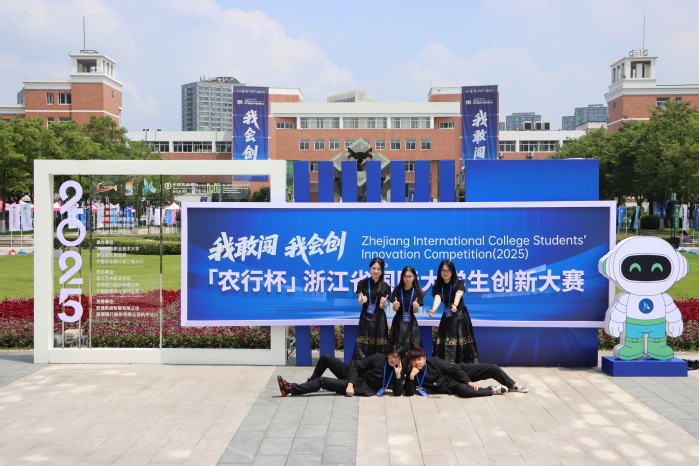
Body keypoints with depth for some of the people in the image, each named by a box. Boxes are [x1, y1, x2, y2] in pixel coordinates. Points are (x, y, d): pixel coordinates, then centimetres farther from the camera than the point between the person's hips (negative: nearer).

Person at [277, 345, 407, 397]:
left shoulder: (397, 372, -8)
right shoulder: (378, 358, -4)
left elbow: (397, 393, -16)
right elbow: (356, 367, -3)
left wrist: (398, 375, -27)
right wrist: (350, 384, -17)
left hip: (360, 389, -4)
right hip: (353, 377, 4)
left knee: (322, 381, -18)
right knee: (326, 358, -7)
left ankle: (289, 389, -11)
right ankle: (310, 383, 14)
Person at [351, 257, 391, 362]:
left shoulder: (385, 286, 4)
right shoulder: (363, 283, 3)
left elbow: (382, 307, 2)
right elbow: (360, 302, -3)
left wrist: (383, 303, -21)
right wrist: (362, 300, -26)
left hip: (379, 319, 1)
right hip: (365, 318, -1)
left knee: (378, 349, -1)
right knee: (362, 347, -8)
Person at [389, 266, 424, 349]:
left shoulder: (417, 292, -2)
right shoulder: (397, 290, -2)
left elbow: (415, 311, -5)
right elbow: (394, 309, -5)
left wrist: (416, 307, -29)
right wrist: (395, 306, -29)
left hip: (411, 323, 0)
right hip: (398, 323, 0)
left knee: (413, 348, -6)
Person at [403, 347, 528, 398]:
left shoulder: (433, 362, -14)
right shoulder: (413, 375, -11)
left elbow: (454, 368, -10)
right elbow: (408, 393, -20)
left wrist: (469, 381, -18)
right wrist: (411, 376, -33)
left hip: (460, 373, 1)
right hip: (453, 387, -1)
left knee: (492, 368, -10)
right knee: (464, 391, -39)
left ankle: (512, 385, 18)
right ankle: (494, 390, -15)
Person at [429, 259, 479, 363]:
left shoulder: (459, 282, -10)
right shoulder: (438, 285, -4)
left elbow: (458, 295, -30)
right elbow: (437, 298, -22)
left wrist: (455, 305, -53)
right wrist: (434, 309, -45)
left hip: (460, 316, -3)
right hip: (447, 317, 3)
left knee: (462, 343, -4)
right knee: (446, 344, -3)